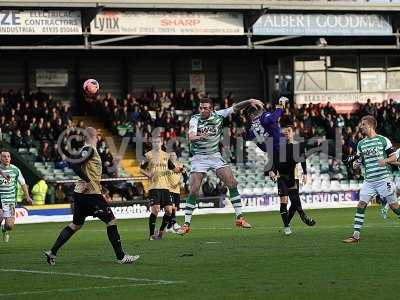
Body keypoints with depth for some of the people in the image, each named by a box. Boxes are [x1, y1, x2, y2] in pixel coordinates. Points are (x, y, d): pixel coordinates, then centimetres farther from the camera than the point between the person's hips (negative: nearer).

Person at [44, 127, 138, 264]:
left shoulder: (88, 149, 13)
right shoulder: (89, 150, -14)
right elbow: (75, 165, -26)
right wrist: (87, 181, -21)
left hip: (81, 193, 10)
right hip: (90, 193, -10)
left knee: (76, 224, 17)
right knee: (111, 221, -4)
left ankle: (52, 252, 15)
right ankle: (121, 256, -1)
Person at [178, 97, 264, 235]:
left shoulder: (218, 115, -3)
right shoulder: (195, 119, -13)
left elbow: (235, 108, 1)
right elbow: (191, 138, -28)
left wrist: (250, 101, -13)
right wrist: (200, 137, -50)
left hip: (215, 155, 3)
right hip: (199, 157, -3)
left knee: (232, 183, -10)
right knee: (194, 191, -12)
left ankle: (239, 218, -2)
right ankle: (186, 224, -3)